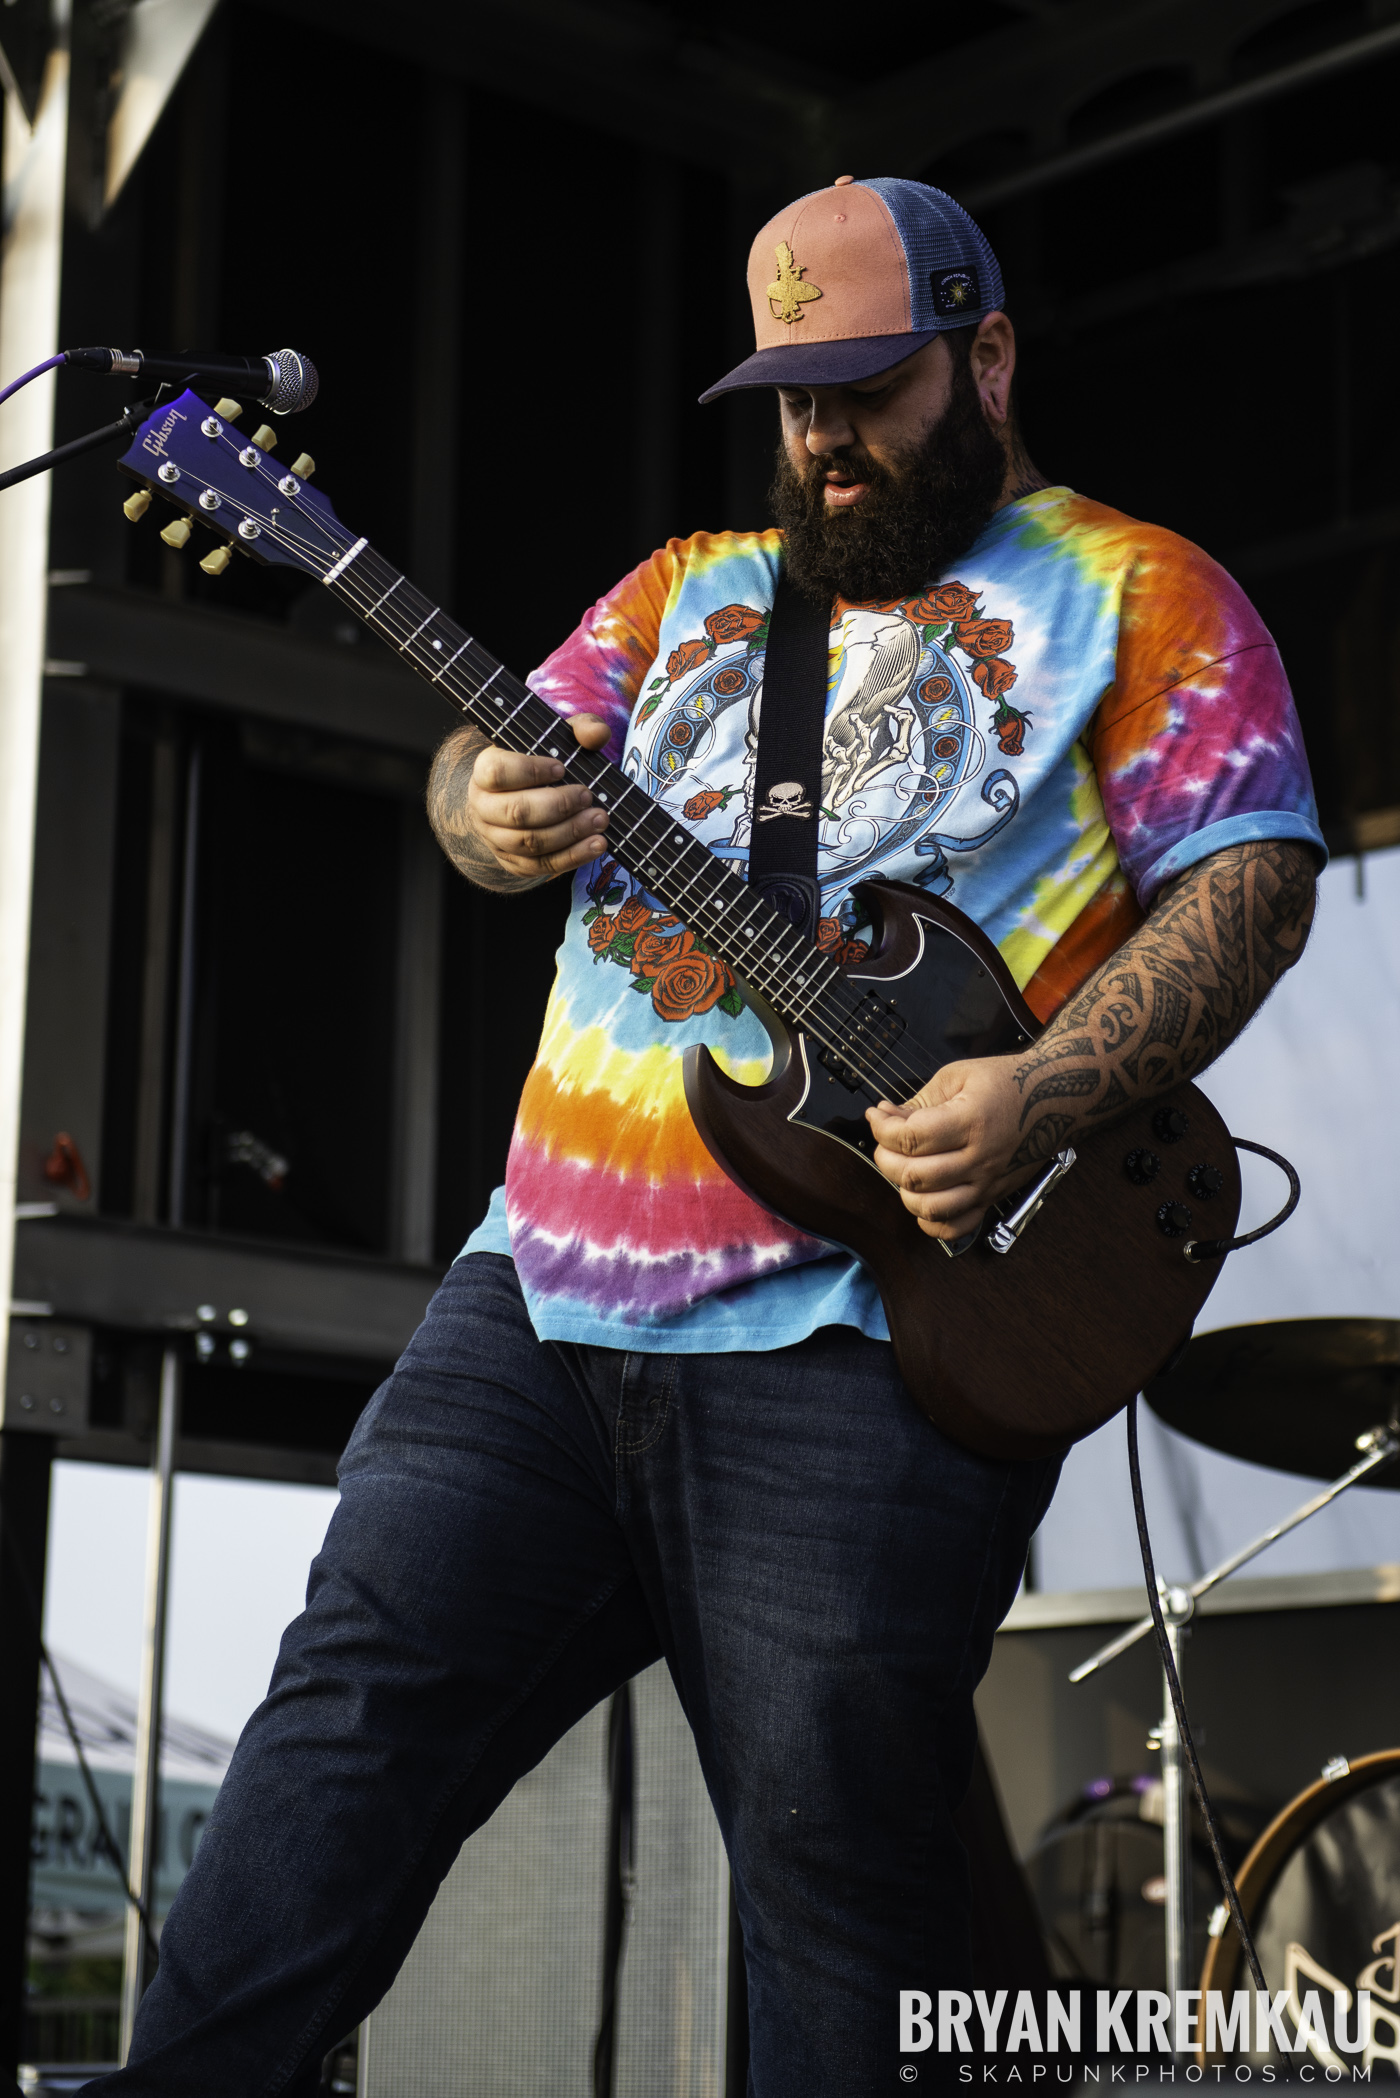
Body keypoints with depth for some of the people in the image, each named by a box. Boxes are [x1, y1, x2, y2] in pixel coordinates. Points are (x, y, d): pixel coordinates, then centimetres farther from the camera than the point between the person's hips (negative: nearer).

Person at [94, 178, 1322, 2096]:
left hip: (861, 1330, -5)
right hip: (545, 1285, 5)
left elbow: (1252, 880, -5)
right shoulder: (694, 586, 22)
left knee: (837, 1862, -4)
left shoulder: (1131, 590, 5)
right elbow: (504, 752, 16)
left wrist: (1045, 1098, -20)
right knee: (355, 1705, -1)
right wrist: (491, 812, -10)